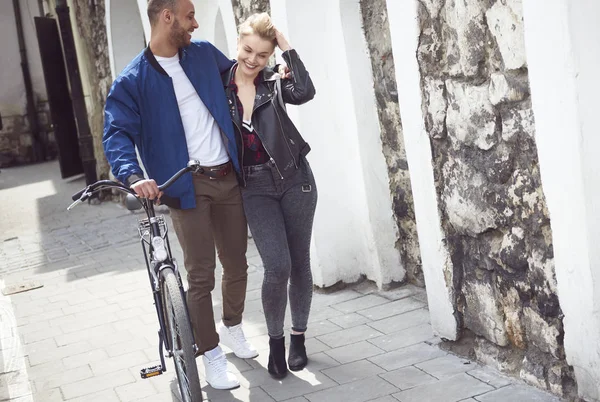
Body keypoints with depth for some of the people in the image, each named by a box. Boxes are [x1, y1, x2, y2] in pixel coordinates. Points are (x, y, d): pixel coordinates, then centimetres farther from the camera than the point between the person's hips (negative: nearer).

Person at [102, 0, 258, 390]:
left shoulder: (203, 53, 10)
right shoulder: (133, 81, -6)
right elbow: (118, 134, -13)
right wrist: (134, 176, -31)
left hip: (228, 178, 5)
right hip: (188, 186, -5)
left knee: (237, 265, 14)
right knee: (201, 276, -3)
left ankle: (233, 327, 38)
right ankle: (212, 354, 13)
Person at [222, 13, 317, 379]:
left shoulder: (274, 83, -2)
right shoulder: (219, 87, 0)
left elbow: (305, 92, -22)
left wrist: (287, 46, -15)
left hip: (294, 179, 1)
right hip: (255, 188, 0)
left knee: (300, 263, 7)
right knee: (277, 266, -12)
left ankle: (298, 337, 26)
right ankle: (276, 340, 11)